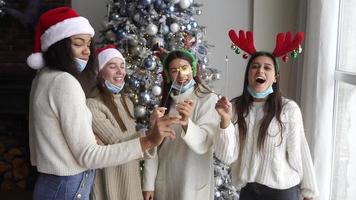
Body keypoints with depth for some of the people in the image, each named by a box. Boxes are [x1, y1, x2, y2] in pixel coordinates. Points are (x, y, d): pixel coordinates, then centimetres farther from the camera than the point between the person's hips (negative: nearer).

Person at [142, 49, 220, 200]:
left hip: (194, 183, -4)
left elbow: (203, 144, -21)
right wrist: (148, 183, -3)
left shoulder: (208, 99, -11)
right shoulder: (166, 101, 3)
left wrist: (186, 123, -39)